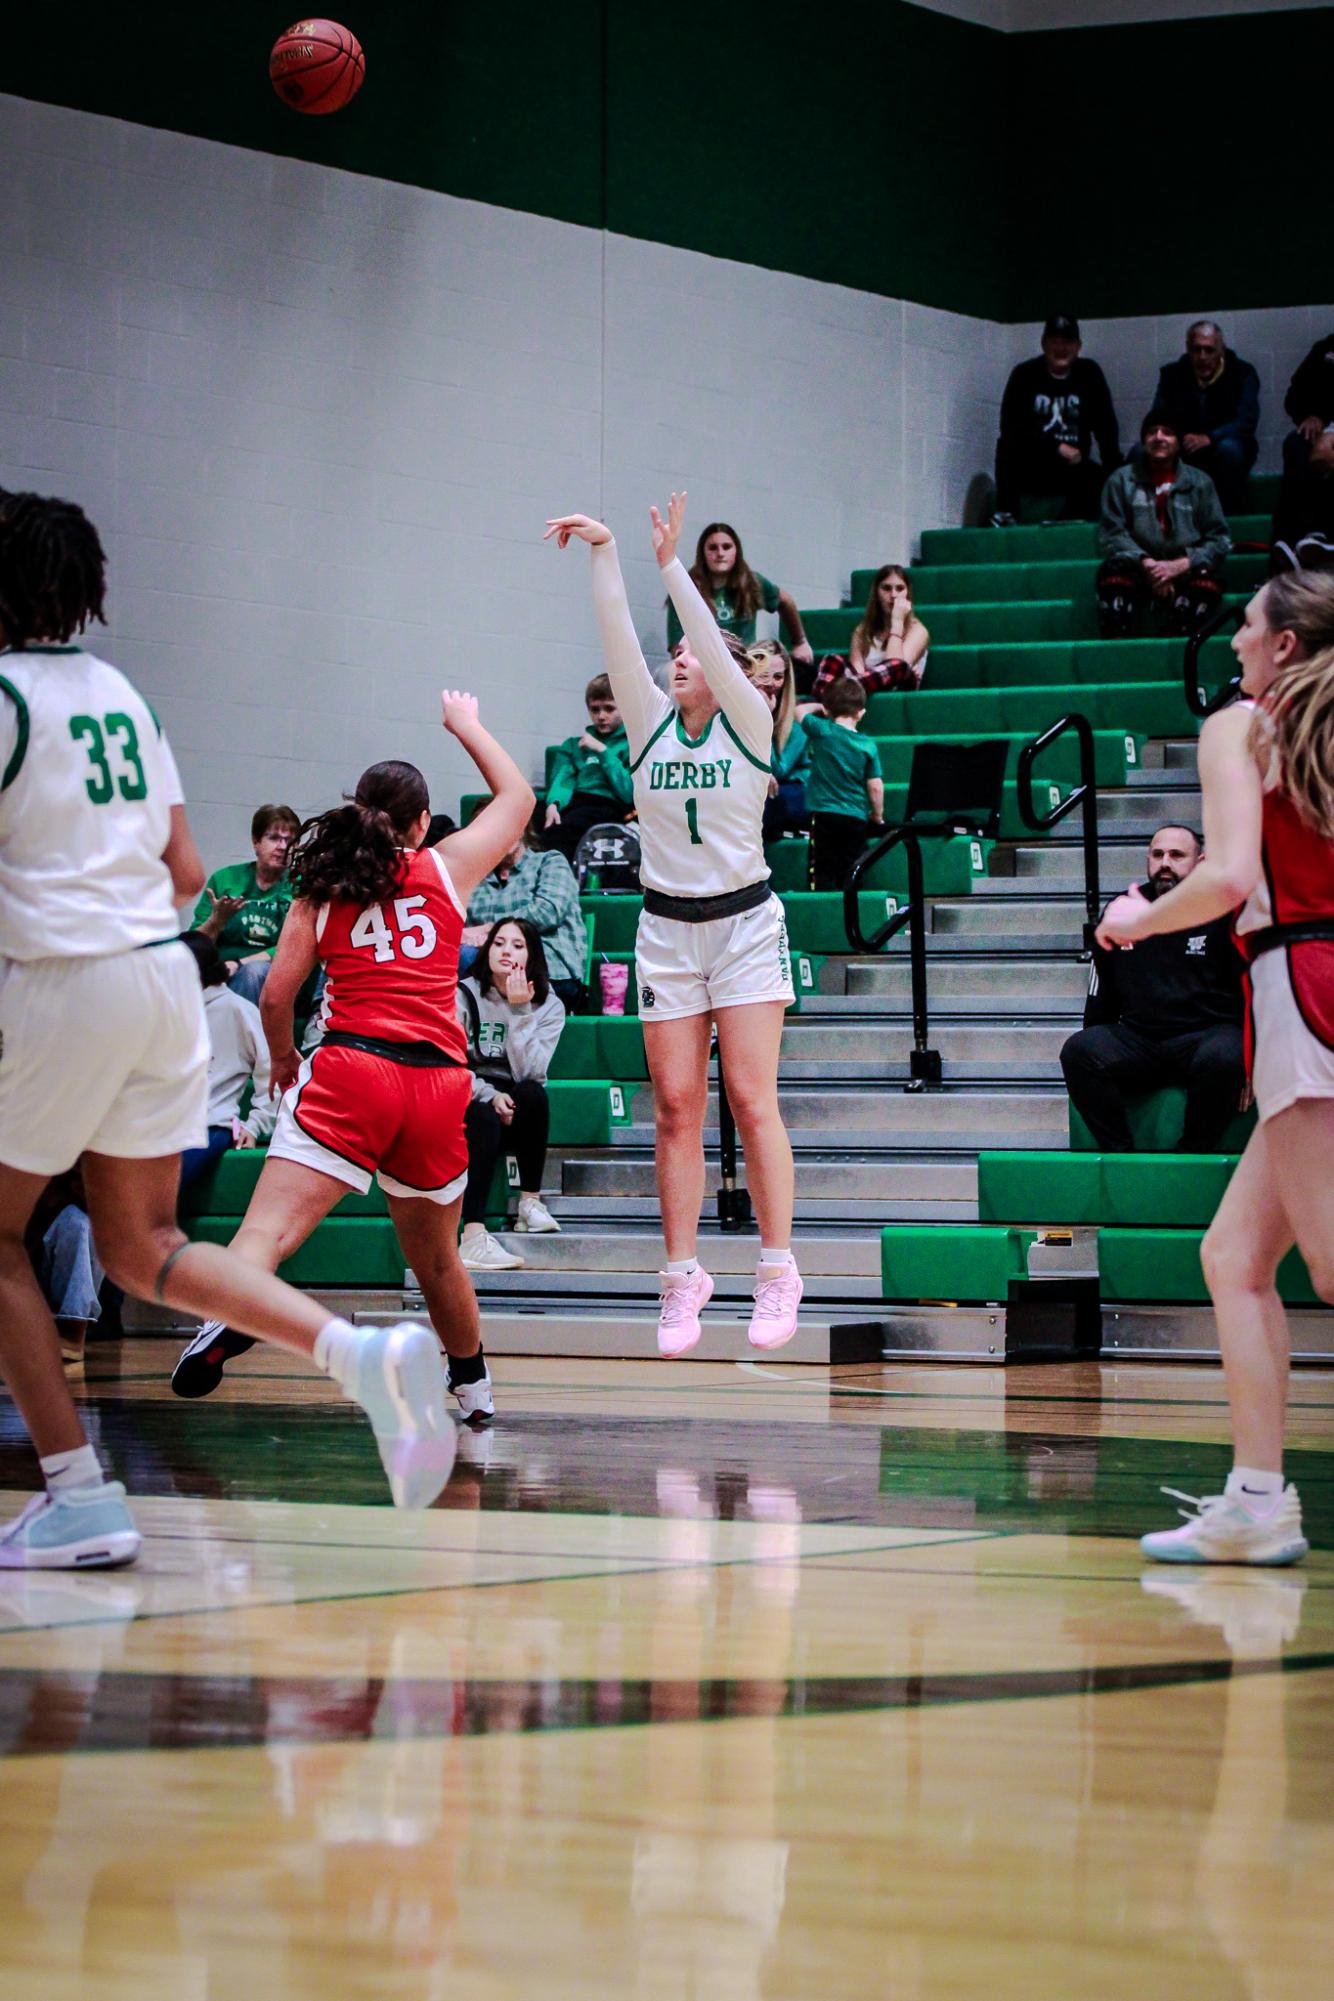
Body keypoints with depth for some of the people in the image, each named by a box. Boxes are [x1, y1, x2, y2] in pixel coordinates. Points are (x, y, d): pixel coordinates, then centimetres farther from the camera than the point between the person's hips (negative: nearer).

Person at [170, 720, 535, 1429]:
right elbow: (518, 796, 30)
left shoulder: (322, 890, 12)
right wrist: (467, 727, 45)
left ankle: (222, 1319, -45)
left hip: (352, 1065, -2)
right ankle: (474, 1389, 38)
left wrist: (283, 1059, 26)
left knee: (272, 1227, -17)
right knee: (435, 1257, 23)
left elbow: (276, 997, 6)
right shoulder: (448, 867, 14)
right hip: (439, 1079, 2)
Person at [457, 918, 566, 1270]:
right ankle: (473, 1237, -49)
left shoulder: (548, 1006, 0)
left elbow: (529, 1073, -16)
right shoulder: (463, 996, -4)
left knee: (532, 1093, -32)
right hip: (469, 1105, -2)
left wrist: (520, 1011, -21)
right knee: (484, 1117, -37)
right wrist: (489, 1096, -24)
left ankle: (530, 1202, -22)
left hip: (516, 1113, 2)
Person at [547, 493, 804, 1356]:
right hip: (667, 924, 3)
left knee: (753, 1100, -8)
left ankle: (779, 1273, -5)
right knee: (677, 1107, 0)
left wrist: (672, 563, -25)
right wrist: (606, 554, -15)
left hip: (745, 921, -3)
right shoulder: (651, 721, 6)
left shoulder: (749, 724, -2)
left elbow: (715, 647, -18)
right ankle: (684, 1275, 4)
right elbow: (620, 640, -5)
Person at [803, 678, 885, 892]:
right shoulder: (868, 746, -3)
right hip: (856, 818, 2)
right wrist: (878, 815, 13)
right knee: (849, 875, 9)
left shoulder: (822, 731, -8)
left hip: (824, 816, -2)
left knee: (824, 875, 0)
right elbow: (875, 786, -2)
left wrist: (820, 707, 27)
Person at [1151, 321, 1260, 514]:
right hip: (1184, 452, 2)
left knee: (1229, 448, -38)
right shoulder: (1172, 374, 4)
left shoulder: (1242, 373, -4)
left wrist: (1209, 438, -33)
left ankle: (1231, 516, -26)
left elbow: (1246, 421, -16)